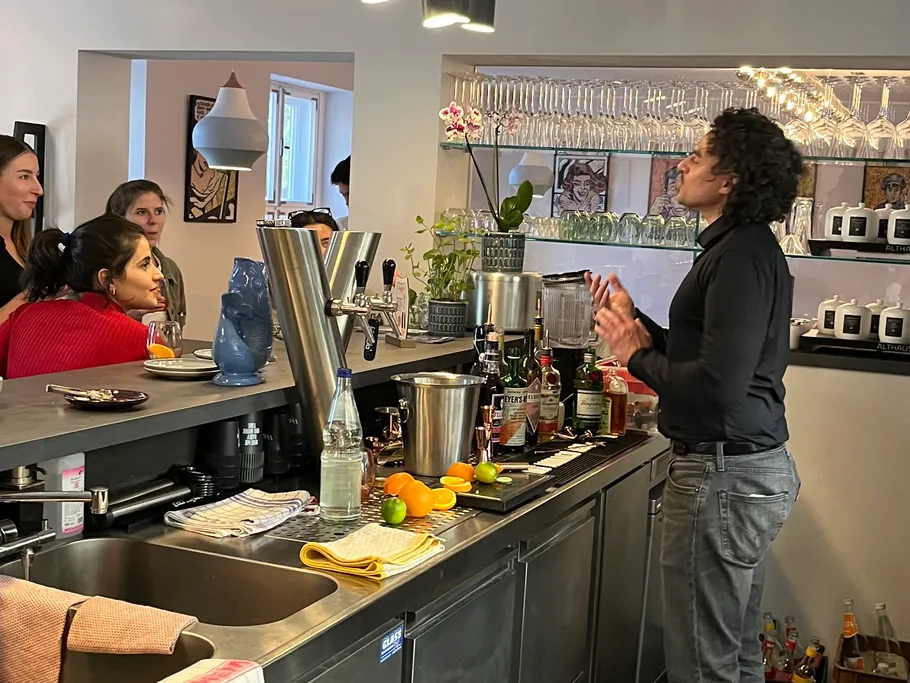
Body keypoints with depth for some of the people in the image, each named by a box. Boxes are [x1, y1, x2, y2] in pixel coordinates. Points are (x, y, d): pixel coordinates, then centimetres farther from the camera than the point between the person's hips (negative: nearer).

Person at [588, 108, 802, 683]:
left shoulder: (740, 257, -18)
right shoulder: (751, 247, 15)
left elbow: (718, 384, -27)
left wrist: (636, 356, -13)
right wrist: (636, 323, 11)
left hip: (725, 473, -11)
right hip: (760, 465, 11)